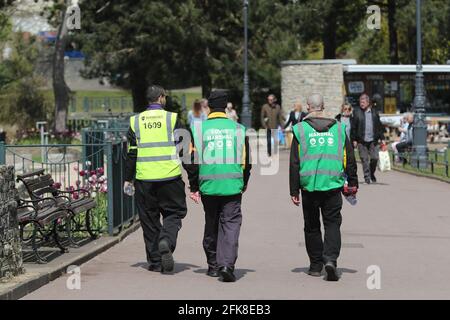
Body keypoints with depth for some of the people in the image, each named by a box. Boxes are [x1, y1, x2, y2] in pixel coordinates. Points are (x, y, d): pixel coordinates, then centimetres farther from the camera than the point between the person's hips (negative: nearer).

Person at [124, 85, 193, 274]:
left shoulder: (136, 121, 6)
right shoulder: (172, 119, -1)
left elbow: (131, 153, 5)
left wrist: (128, 179, 11)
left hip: (144, 178, 2)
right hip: (169, 177, -2)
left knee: (149, 219, 10)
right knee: (173, 213, 9)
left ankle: (155, 261, 12)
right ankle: (166, 242, -19)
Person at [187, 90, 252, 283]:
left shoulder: (199, 129, 0)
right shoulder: (238, 129, 3)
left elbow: (193, 160, 1)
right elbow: (246, 160, 9)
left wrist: (194, 187, 9)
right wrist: (244, 184, 23)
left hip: (208, 186, 1)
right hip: (233, 186, -1)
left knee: (211, 225, 15)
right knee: (231, 223, 0)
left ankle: (213, 265, 24)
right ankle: (227, 264, -17)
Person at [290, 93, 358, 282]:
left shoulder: (300, 130, 0)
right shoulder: (338, 128, 5)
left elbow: (294, 163, 0)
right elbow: (349, 159, 8)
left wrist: (294, 190, 3)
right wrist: (353, 183, 16)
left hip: (309, 186, 0)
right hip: (333, 186, 0)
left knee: (312, 226, 11)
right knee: (332, 224, 5)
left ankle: (315, 266, 16)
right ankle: (330, 259, -15)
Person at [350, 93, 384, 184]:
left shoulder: (374, 112, 11)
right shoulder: (356, 112, 3)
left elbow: (379, 126, 13)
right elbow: (353, 127, 1)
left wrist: (382, 138, 9)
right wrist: (354, 139, -5)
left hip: (373, 140, 2)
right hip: (361, 140, -2)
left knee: (375, 158, -1)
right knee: (364, 159, -1)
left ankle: (372, 174, 21)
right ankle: (367, 176, 5)